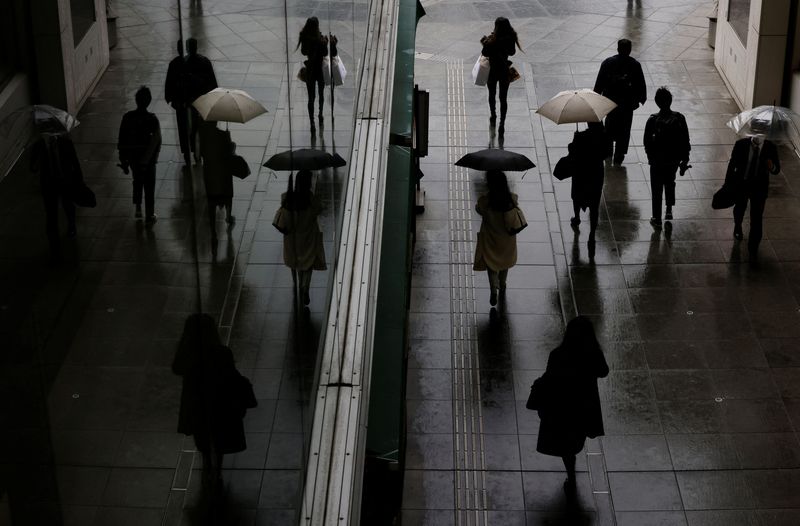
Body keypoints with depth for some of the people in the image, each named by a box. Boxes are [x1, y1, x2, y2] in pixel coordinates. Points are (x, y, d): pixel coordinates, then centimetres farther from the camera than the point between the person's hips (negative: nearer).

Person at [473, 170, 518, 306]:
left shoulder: (484, 200, -30)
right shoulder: (512, 198, -22)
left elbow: (478, 210, -9)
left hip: (490, 238, -3)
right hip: (507, 237, 3)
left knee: (491, 264, 18)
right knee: (504, 260, 28)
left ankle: (493, 291, 6)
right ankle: (502, 286, 48)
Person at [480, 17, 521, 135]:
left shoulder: (492, 40, -25)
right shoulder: (511, 38, -14)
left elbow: (485, 53, -12)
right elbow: (512, 52, 1)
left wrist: (484, 42, 2)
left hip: (493, 71, -2)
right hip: (505, 72, 2)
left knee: (492, 95, 23)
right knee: (503, 98, 11)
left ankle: (493, 117, 42)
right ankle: (502, 124, 10)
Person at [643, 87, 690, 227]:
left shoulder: (653, 120, -20)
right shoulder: (679, 118, -14)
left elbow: (647, 141, -11)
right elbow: (685, 140, -6)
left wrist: (650, 156, 7)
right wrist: (684, 160, 7)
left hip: (657, 159, -2)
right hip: (674, 158, 2)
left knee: (657, 188, 13)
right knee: (670, 182, 29)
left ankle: (657, 219, 19)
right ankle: (669, 209, 27)